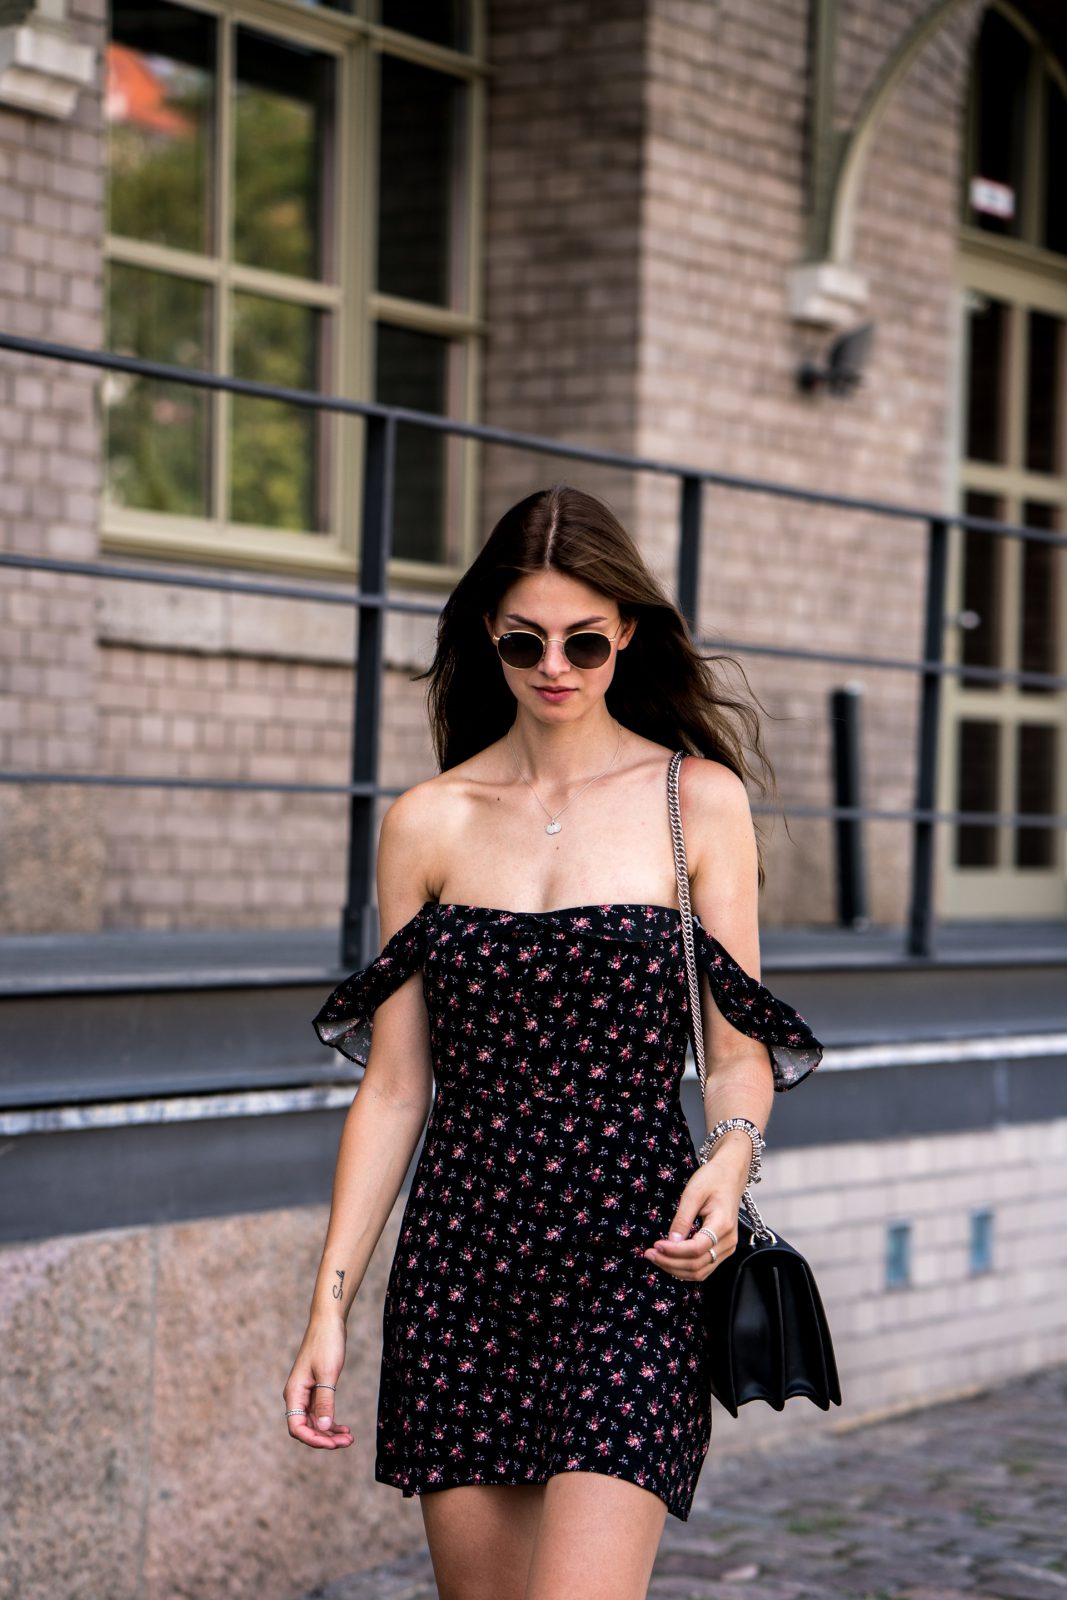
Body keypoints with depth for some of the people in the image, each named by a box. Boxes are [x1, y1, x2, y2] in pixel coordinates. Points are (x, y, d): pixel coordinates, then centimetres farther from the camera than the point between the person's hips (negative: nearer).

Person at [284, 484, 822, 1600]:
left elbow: (739, 1050, 4)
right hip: (462, 1254, 3)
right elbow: (394, 1085, 8)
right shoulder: (426, 824, 7)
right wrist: (330, 1303, 4)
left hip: (631, 1255, -3)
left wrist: (729, 1161, -18)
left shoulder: (699, 802, 3)